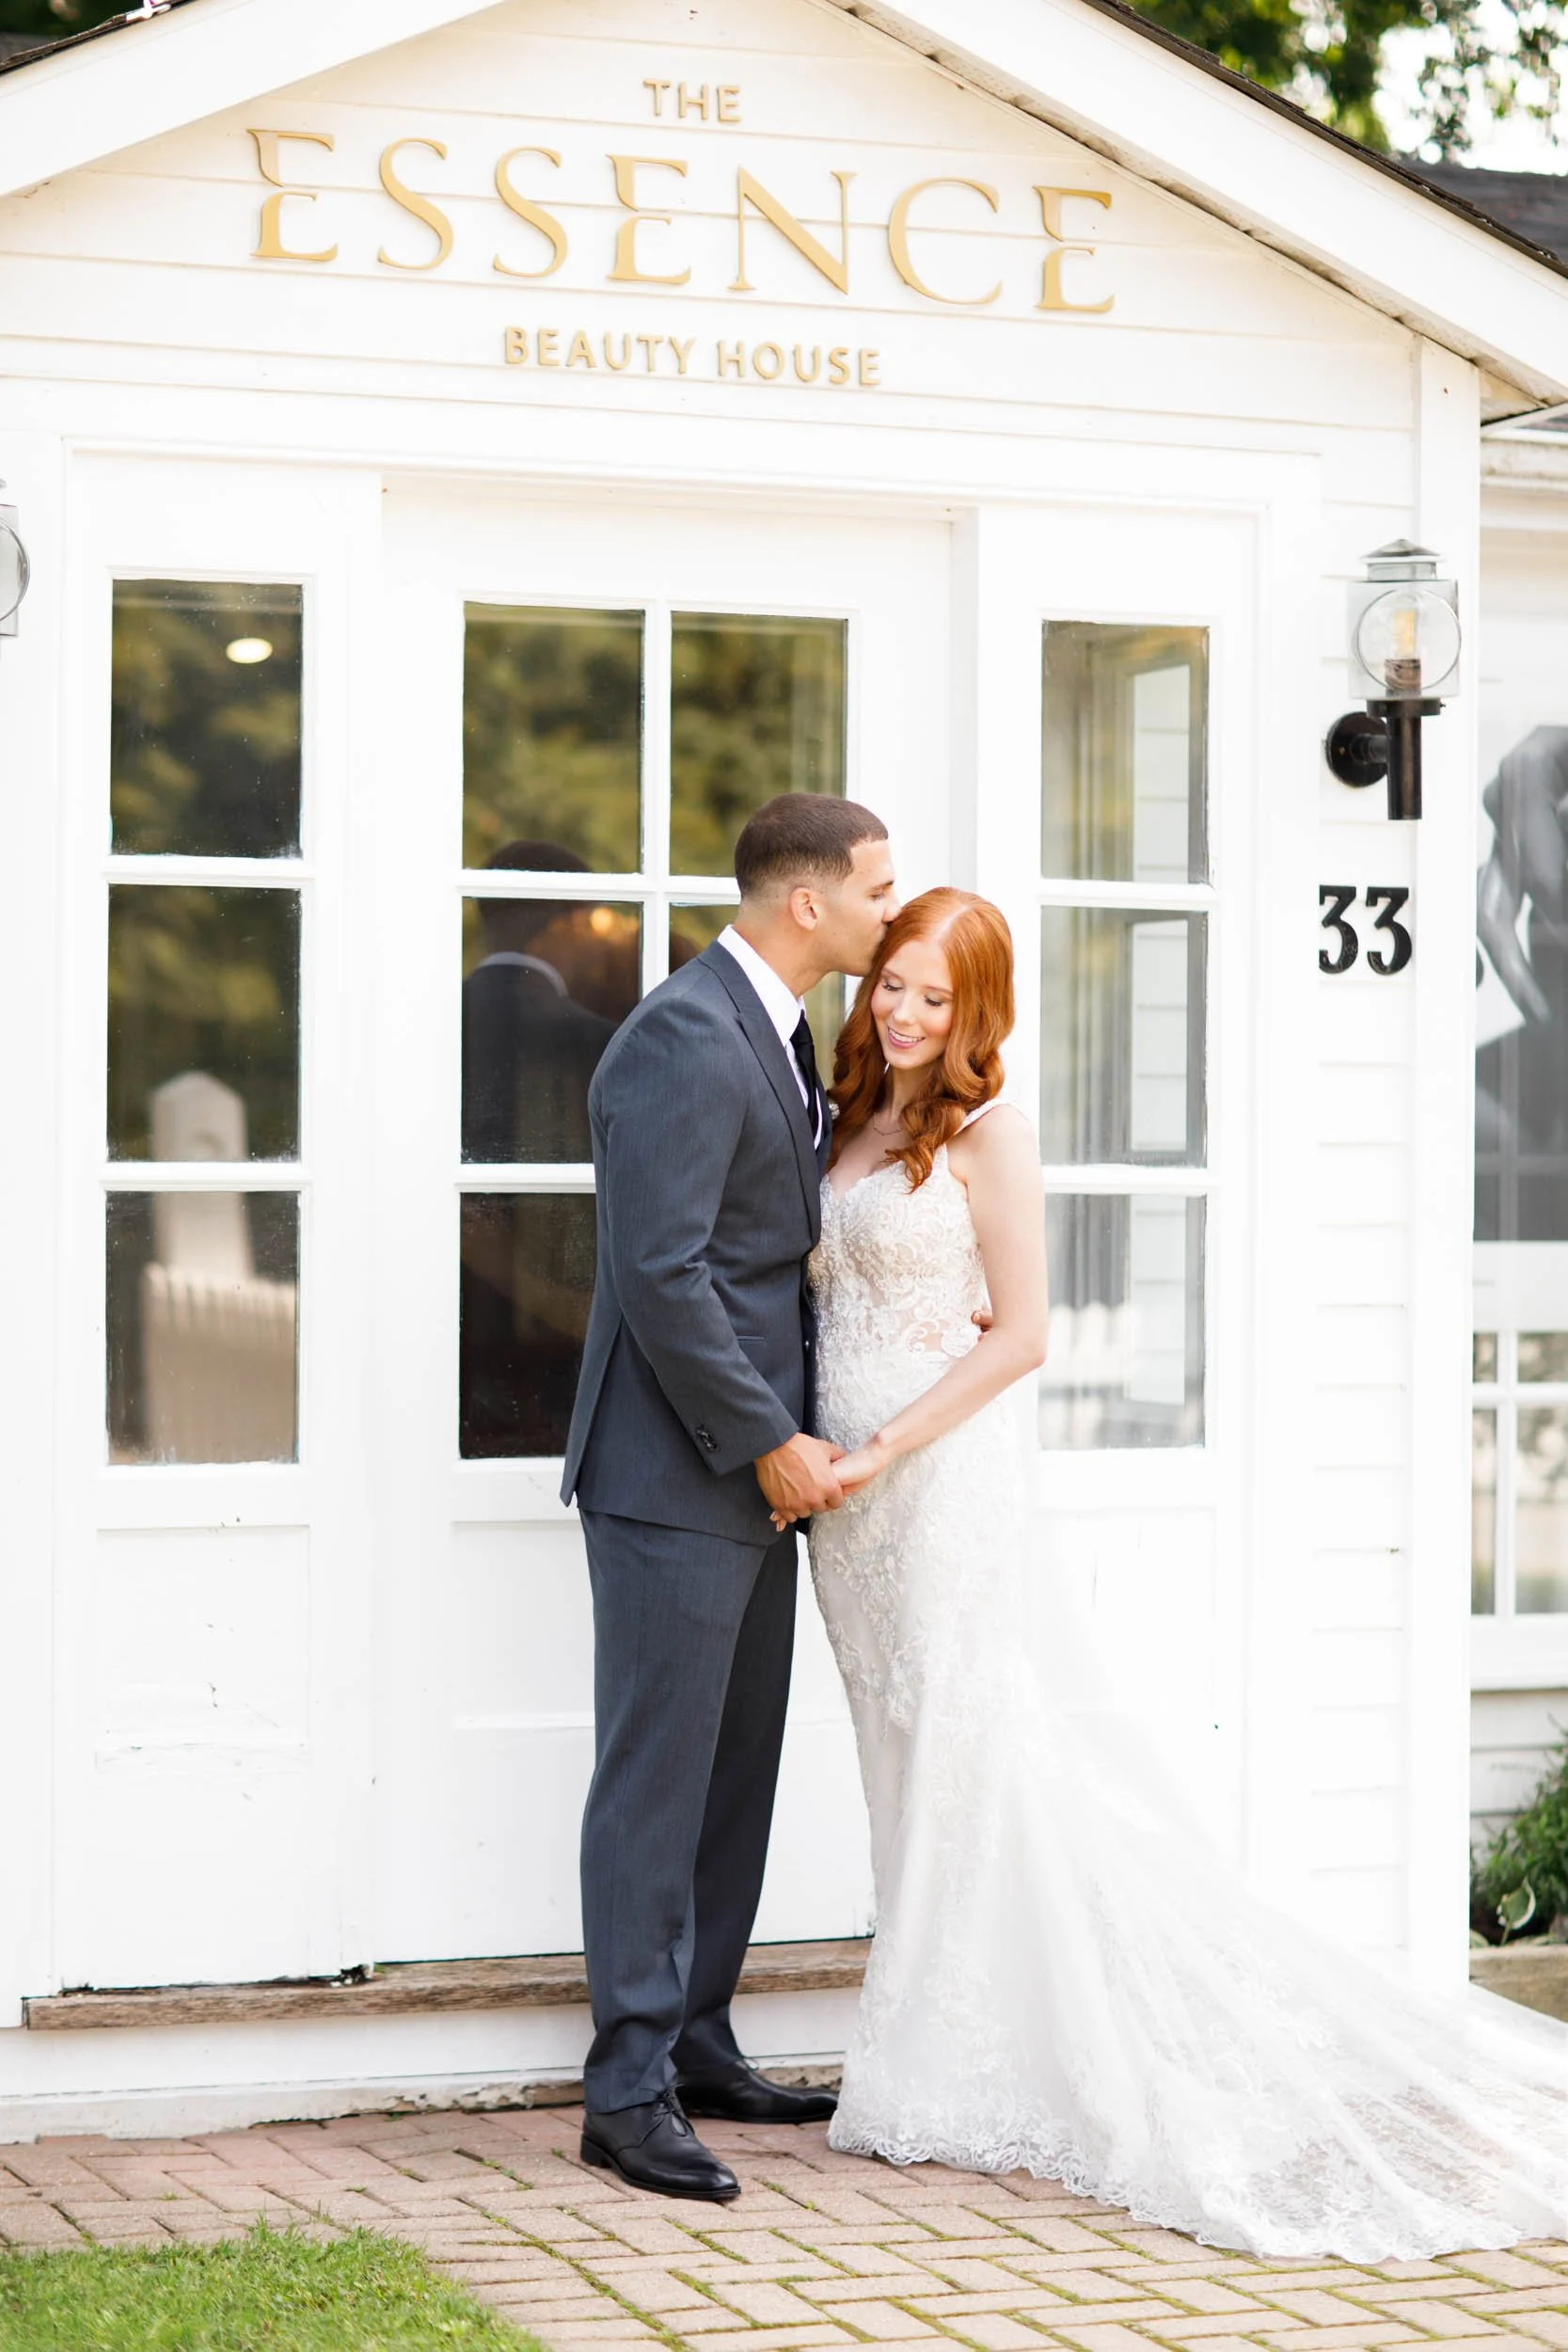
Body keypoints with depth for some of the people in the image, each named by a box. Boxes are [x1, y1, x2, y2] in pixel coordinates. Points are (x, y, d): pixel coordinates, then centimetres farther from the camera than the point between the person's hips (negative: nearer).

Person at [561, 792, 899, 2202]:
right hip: (675, 1477, -10)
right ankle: (630, 2093, -1)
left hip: (756, 1471, 10)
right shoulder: (683, 1039, -17)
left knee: (736, 1772, 14)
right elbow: (663, 1270, -22)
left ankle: (695, 2043, 23)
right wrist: (768, 1443, -18)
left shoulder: (779, 1033, 15)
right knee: (657, 1776, -5)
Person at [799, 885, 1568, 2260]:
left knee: (976, 1766, -4)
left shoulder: (984, 1130, -7)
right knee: (910, 1774, 9)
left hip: (943, 1477, -7)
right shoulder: (851, 1123, 13)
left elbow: (1019, 1335, -11)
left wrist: (881, 1453, -15)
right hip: (846, 1490, 7)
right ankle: (941, 2085, 14)